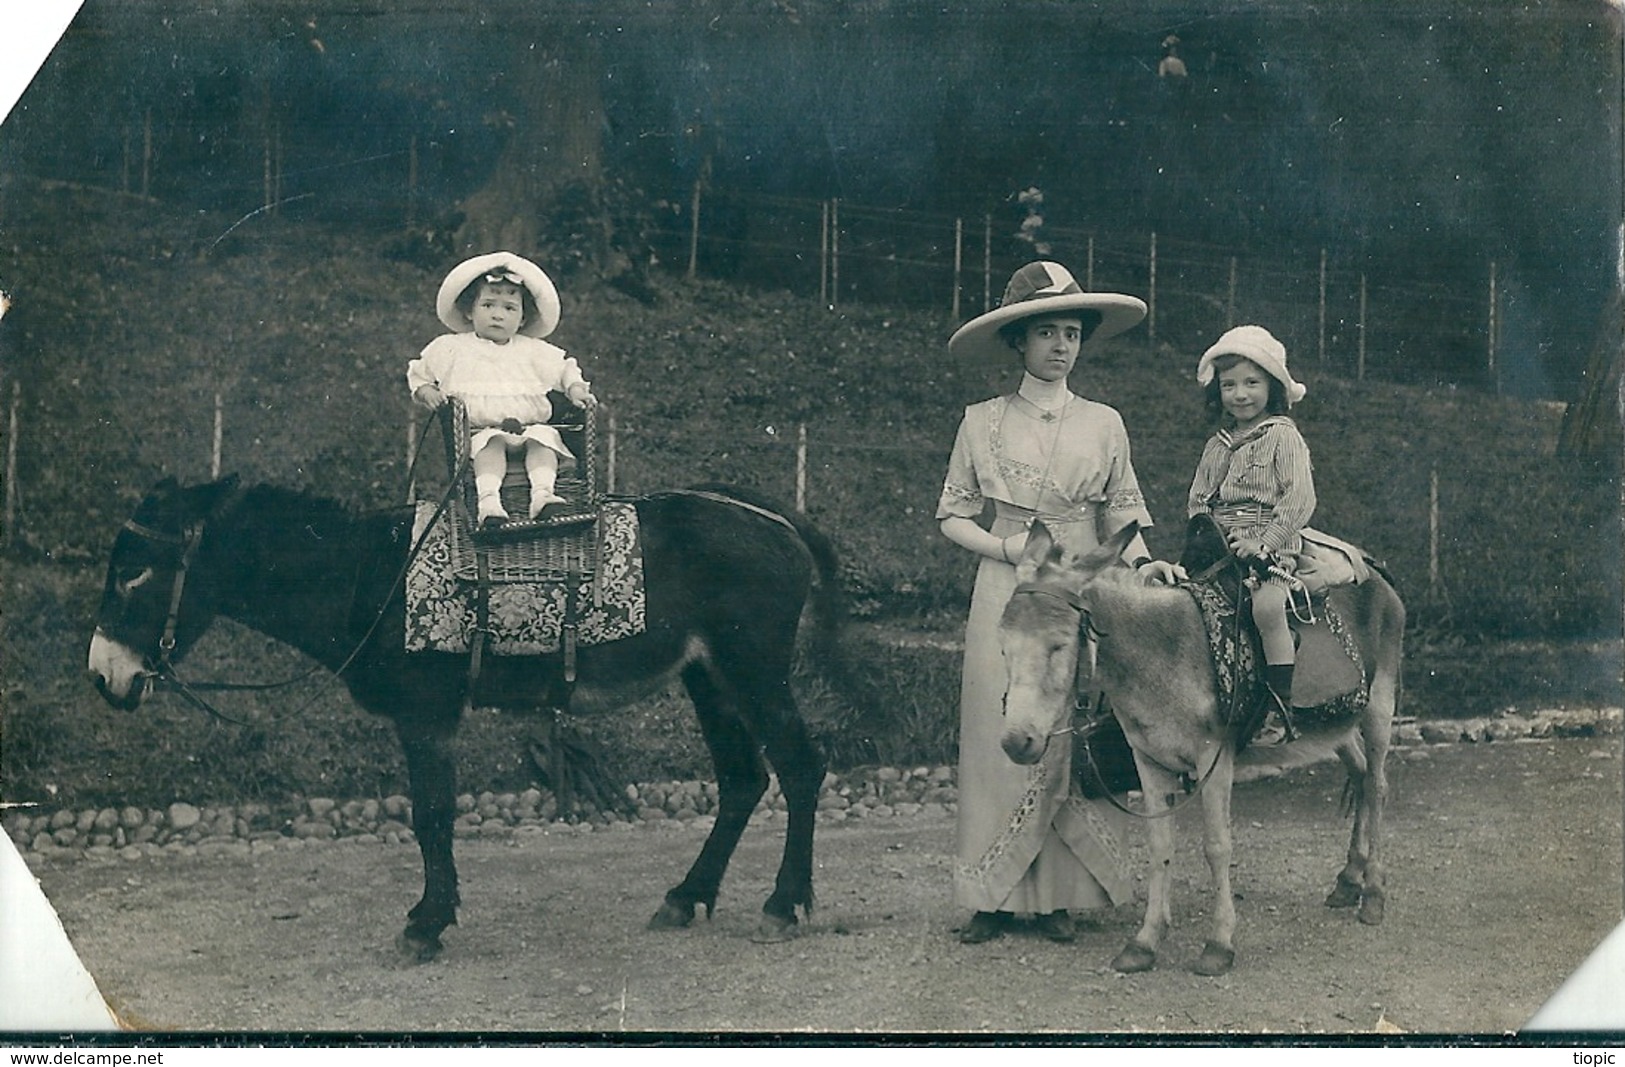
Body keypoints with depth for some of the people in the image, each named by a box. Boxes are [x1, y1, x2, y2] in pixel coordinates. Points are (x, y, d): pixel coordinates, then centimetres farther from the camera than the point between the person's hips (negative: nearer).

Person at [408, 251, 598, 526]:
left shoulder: (533, 351, 18)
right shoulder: (451, 349, 14)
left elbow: (565, 369, 21)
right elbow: (418, 374, 20)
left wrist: (576, 389, 0)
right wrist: (427, 392, -2)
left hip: (531, 424, 3)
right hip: (481, 428, -3)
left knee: (543, 437, -29)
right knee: (491, 442, -36)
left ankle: (543, 491, -47)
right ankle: (487, 498, -55)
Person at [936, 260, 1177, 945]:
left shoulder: (1104, 424, 7)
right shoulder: (983, 423, 4)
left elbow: (1122, 515, 9)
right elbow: (952, 516, 7)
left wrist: (1143, 563, -10)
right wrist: (1004, 545, -10)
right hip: (1004, 591, -1)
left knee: (1073, 735, 0)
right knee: (997, 734, -3)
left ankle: (1059, 896, 8)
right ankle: (993, 896, 4)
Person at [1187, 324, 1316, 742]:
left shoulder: (1283, 437, 0)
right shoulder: (1217, 445, 18)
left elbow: (1300, 500, -8)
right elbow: (1197, 499, 20)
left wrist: (1263, 540, -16)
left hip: (1272, 544, -6)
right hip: (1219, 546, 6)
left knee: (1267, 606, -30)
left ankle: (1281, 708, -24)